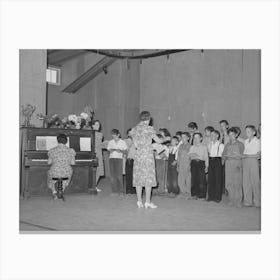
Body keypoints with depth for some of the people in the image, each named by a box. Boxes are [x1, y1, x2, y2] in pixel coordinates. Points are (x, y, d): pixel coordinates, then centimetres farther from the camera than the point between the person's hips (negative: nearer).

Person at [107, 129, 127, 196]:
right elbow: (109, 150, 9)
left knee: (119, 175, -10)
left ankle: (121, 191, -4)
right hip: (111, 158, 3)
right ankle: (114, 191, 3)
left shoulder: (122, 142, 5)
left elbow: (125, 150, 4)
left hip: (119, 158, -3)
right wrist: (111, 150, -13)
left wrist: (120, 151, -15)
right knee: (112, 175, -1)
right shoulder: (110, 142, 13)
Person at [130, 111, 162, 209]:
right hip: (148, 154, -5)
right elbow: (158, 141, 0)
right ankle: (148, 202, 1)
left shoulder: (134, 129, 7)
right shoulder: (149, 128, -7)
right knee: (149, 177, 1)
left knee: (138, 178, 8)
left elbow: (136, 144, 7)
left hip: (138, 155, 5)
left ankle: (139, 201, 10)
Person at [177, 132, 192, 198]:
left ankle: (188, 194, 10)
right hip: (181, 166, 5)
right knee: (180, 181, 2)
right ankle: (183, 193, 15)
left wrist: (190, 165, -12)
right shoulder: (180, 146, 13)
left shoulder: (190, 146, -4)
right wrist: (177, 165, 11)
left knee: (188, 180, 0)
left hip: (187, 165, -5)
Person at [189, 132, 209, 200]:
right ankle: (194, 194, 8)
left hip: (201, 163, -3)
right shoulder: (192, 147, 17)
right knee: (194, 180, 0)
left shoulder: (204, 147, 7)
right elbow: (190, 154, 11)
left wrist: (206, 166, -1)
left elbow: (206, 157, 4)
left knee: (201, 180, -8)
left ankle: (202, 196, -4)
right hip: (193, 163, 4)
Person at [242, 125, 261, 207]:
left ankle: (257, 201, 6)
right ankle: (247, 201, 7)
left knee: (255, 181, -3)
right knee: (246, 181, 1)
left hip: (253, 161, -5)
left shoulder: (257, 141, -2)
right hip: (245, 162, 5)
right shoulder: (246, 141, 14)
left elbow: (258, 155, -8)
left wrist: (247, 155, -15)